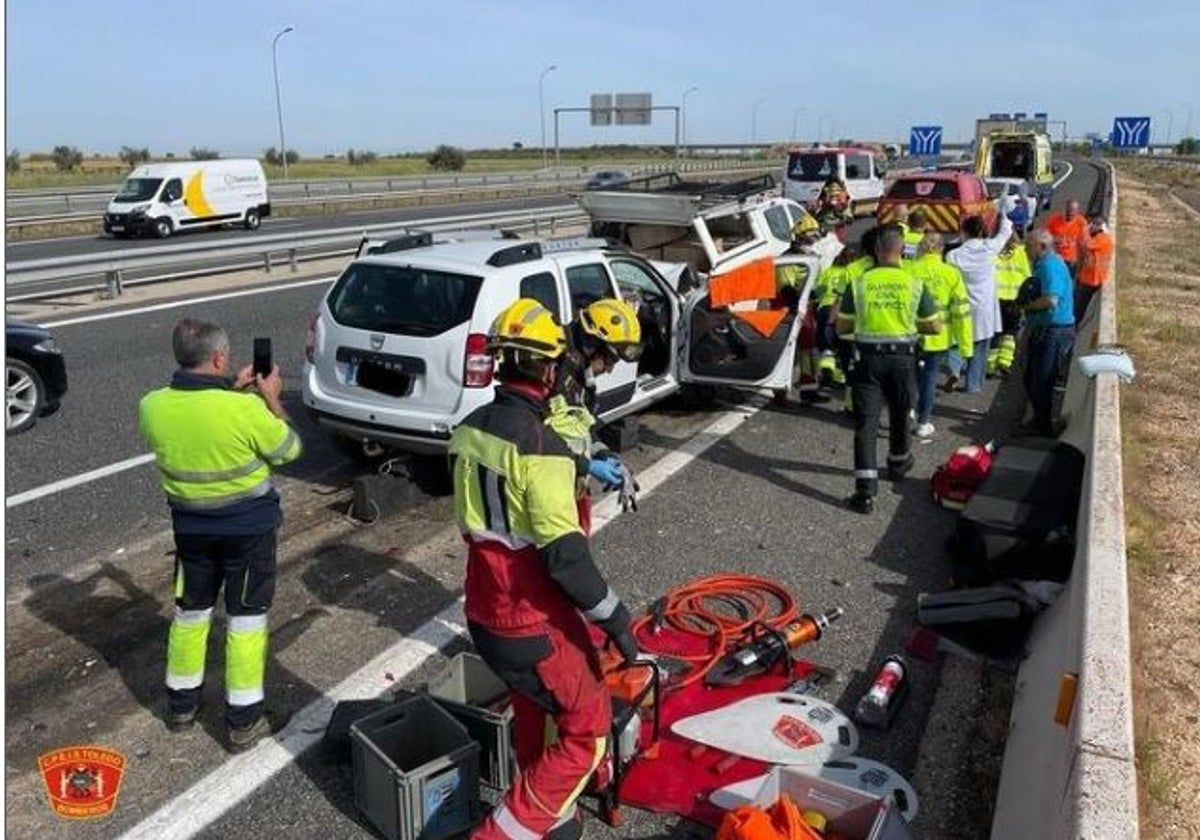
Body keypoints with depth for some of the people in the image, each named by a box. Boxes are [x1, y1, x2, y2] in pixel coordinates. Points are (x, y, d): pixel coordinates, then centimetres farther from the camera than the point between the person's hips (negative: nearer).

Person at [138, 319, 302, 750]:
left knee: (189, 612, 22)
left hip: (190, 524, 4)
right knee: (246, 618, 9)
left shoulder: (152, 406, -12)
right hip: (248, 525, -4)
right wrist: (271, 399, 1)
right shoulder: (246, 409, -26)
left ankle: (181, 703, 38)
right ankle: (243, 720, 18)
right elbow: (289, 449, -9)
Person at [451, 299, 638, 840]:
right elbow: (565, 554, -25)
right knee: (587, 731, 10)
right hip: (534, 625, -8)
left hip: (482, 613, 8)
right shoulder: (540, 446, -25)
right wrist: (614, 620, -16)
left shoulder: (470, 430, 0)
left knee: (532, 715, 26)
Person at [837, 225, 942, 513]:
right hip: (903, 358, 1)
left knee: (866, 422, -1)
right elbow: (934, 326, 3)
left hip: (868, 358, -1)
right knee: (900, 416, 23)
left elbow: (842, 328, 1)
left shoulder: (859, 283, -5)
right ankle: (898, 464, 47)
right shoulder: (915, 285, -4)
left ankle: (865, 492, -7)